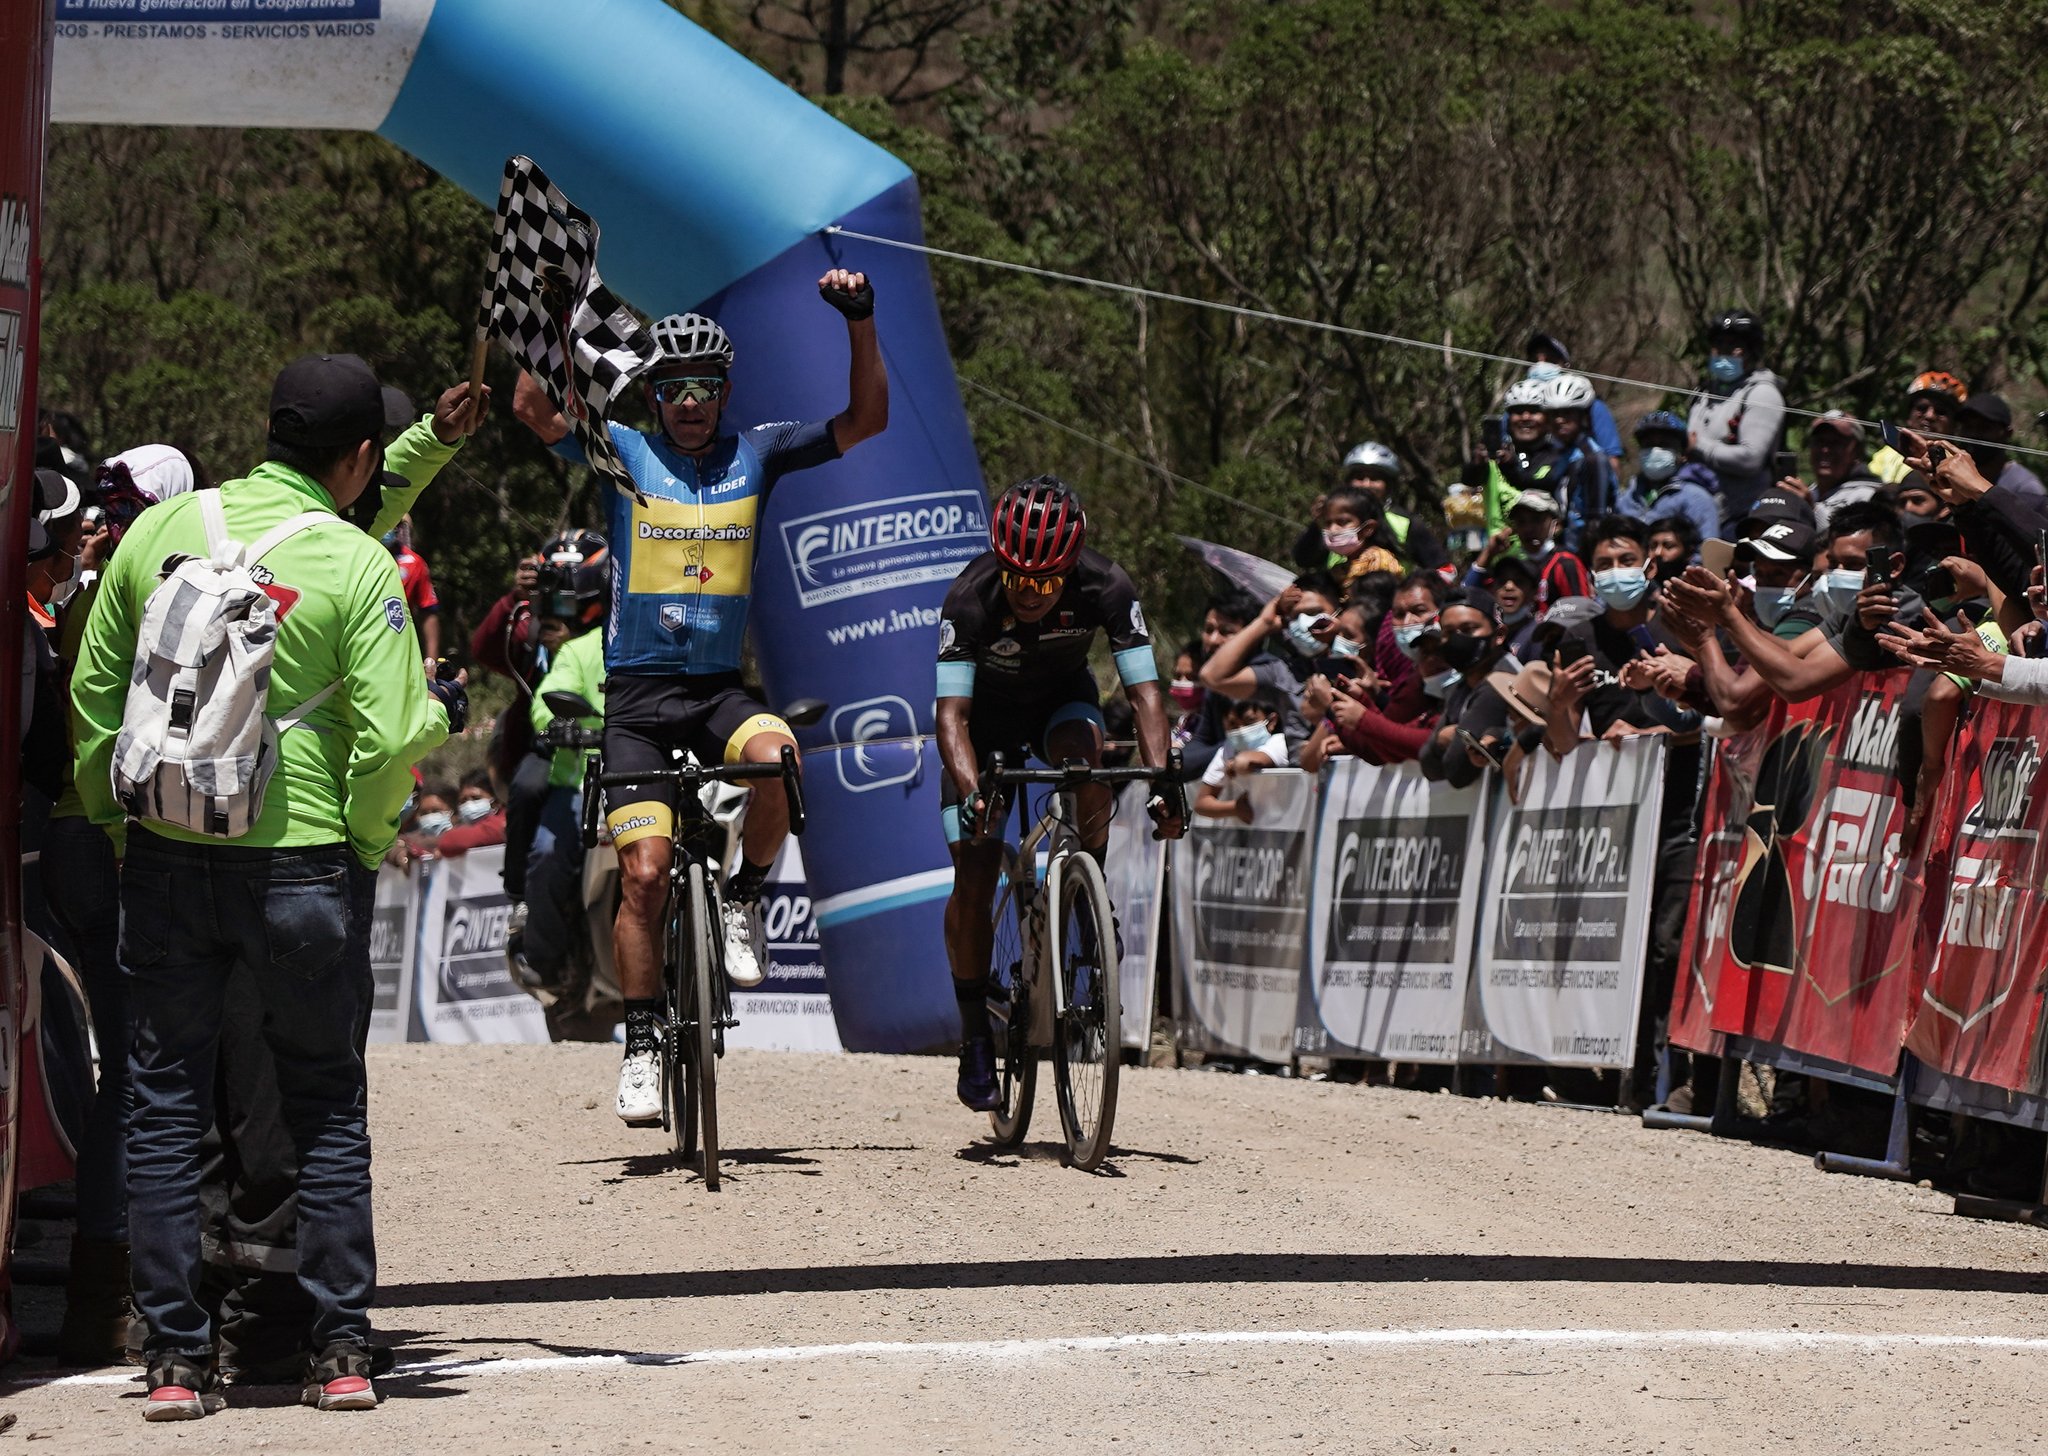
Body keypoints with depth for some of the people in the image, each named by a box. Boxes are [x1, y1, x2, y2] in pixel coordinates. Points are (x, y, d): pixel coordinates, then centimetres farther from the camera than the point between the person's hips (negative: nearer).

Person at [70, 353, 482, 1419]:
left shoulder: (158, 530, 2)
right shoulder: (357, 567, -10)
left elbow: (94, 691, 9)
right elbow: (386, 739, -15)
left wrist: (110, 810, 21)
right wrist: (437, 711, 7)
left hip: (166, 856, 3)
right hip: (301, 861, -3)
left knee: (166, 1104, 8)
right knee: (326, 1106, 10)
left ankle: (174, 1358, 6)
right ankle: (341, 1351, 9)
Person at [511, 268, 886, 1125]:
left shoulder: (755, 457, 6)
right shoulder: (623, 453, 1)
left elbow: (865, 421, 1)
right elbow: (534, 410, -14)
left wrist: (860, 322, -11)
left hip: (718, 689, 1)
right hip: (637, 694, -1)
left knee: (777, 758, -33)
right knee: (645, 873, -10)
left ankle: (743, 901, -7)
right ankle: (642, 1045, 3)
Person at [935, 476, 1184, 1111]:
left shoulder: (1105, 588, -31)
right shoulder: (971, 598, -34)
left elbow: (1144, 693, -31)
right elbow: (952, 713, -37)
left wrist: (1160, 780, -46)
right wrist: (972, 791, -54)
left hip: (1063, 700, 1)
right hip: (990, 714, -1)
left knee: (1082, 749, -36)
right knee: (974, 878, -9)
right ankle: (976, 1037, 6)